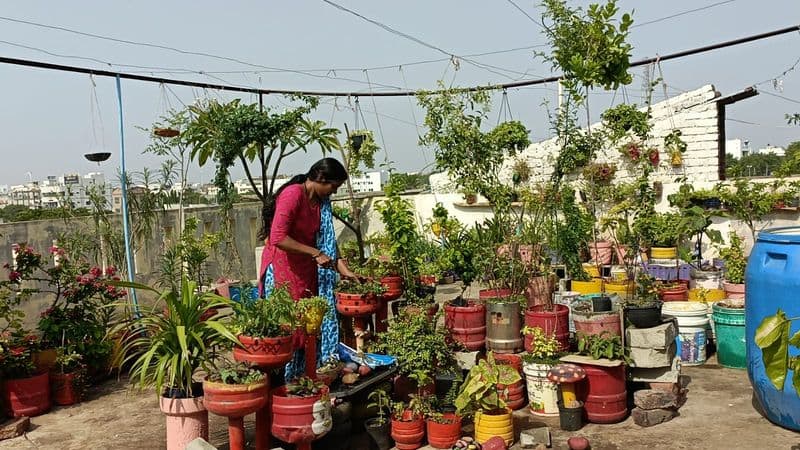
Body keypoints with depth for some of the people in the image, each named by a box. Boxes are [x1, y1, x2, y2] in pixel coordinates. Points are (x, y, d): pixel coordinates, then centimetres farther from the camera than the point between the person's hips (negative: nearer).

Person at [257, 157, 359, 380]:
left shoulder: (322, 201, 9)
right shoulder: (292, 194, -17)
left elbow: (326, 240, 16)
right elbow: (278, 238, -25)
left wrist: (343, 269, 9)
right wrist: (315, 253, -22)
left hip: (307, 271, 8)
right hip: (283, 270, -8)